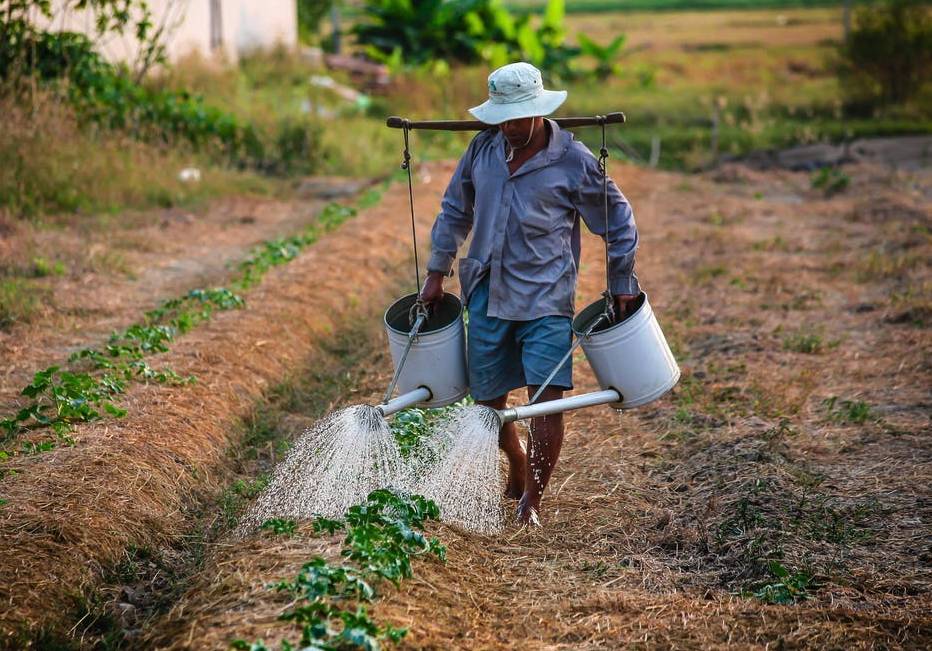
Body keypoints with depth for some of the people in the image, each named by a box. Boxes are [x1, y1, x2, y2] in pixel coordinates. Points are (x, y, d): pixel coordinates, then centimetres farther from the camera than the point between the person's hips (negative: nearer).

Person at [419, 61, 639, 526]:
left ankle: (532, 499, -1)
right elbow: (455, 210, 16)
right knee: (487, 398, 10)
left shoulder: (573, 161, -8)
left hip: (545, 299, -4)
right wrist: (437, 272, 15)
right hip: (487, 295, 4)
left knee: (547, 397, -13)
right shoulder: (483, 148, 3)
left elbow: (617, 221, 3)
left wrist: (622, 285, 5)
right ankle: (518, 470, 37)